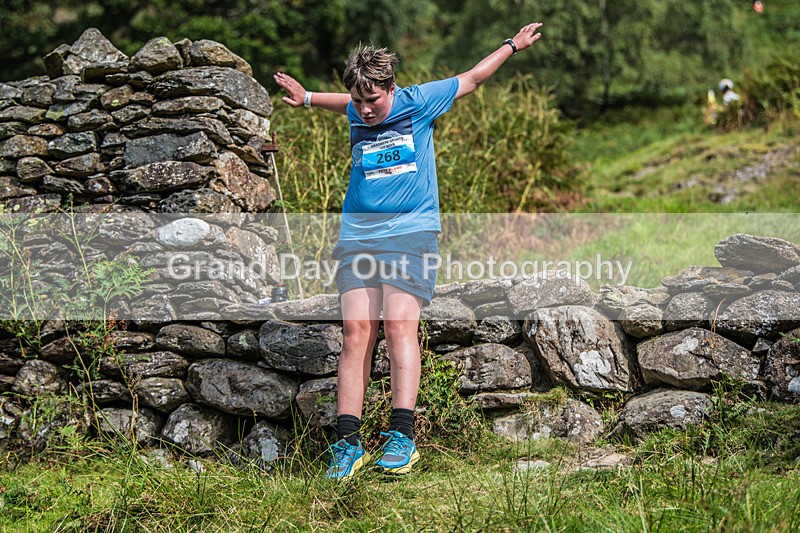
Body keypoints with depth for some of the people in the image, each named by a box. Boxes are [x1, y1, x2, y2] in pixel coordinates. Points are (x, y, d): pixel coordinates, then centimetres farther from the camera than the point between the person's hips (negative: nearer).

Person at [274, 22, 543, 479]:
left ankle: (403, 437, -19)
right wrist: (307, 97, 52)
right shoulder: (355, 115, 12)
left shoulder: (418, 102, 3)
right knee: (357, 329, -8)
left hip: (411, 232, -3)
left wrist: (513, 45, 24)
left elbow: (470, 79, 16)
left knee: (400, 324, -17)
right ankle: (348, 443, -11)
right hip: (358, 236, 3)